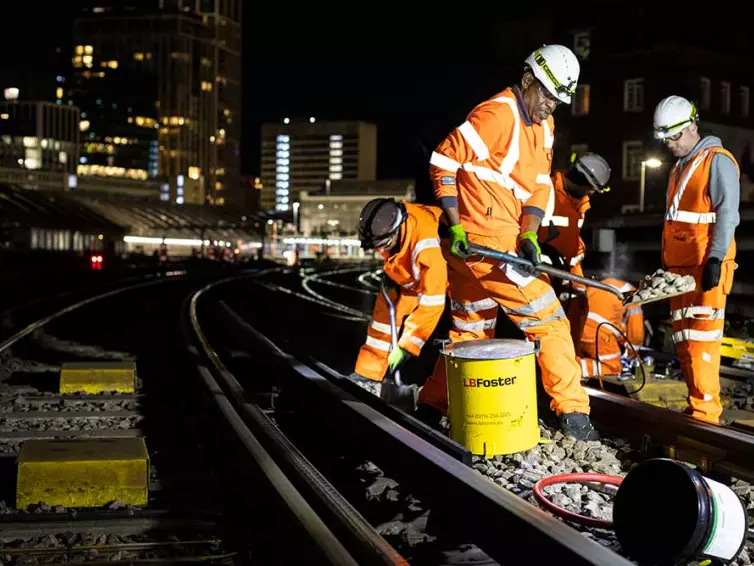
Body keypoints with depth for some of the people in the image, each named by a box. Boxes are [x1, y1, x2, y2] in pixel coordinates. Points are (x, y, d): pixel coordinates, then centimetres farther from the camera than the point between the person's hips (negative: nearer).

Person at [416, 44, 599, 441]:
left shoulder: (543, 124, 13)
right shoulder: (497, 115, -15)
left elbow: (539, 185, 11)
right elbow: (443, 161, -15)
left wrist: (529, 235, -4)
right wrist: (456, 226, -18)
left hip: (508, 238, 9)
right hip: (485, 241, -9)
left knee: (470, 329, 16)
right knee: (548, 321, -4)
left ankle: (432, 405, 25)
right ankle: (572, 411, 5)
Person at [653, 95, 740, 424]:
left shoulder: (717, 161, -4)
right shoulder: (679, 168, 22)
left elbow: (726, 214, -11)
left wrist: (715, 258, -18)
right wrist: (667, 263, 21)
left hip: (706, 266, -9)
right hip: (679, 267, 9)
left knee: (701, 340, -12)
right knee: (683, 340, 8)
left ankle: (705, 412, -10)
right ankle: (696, 406, 13)